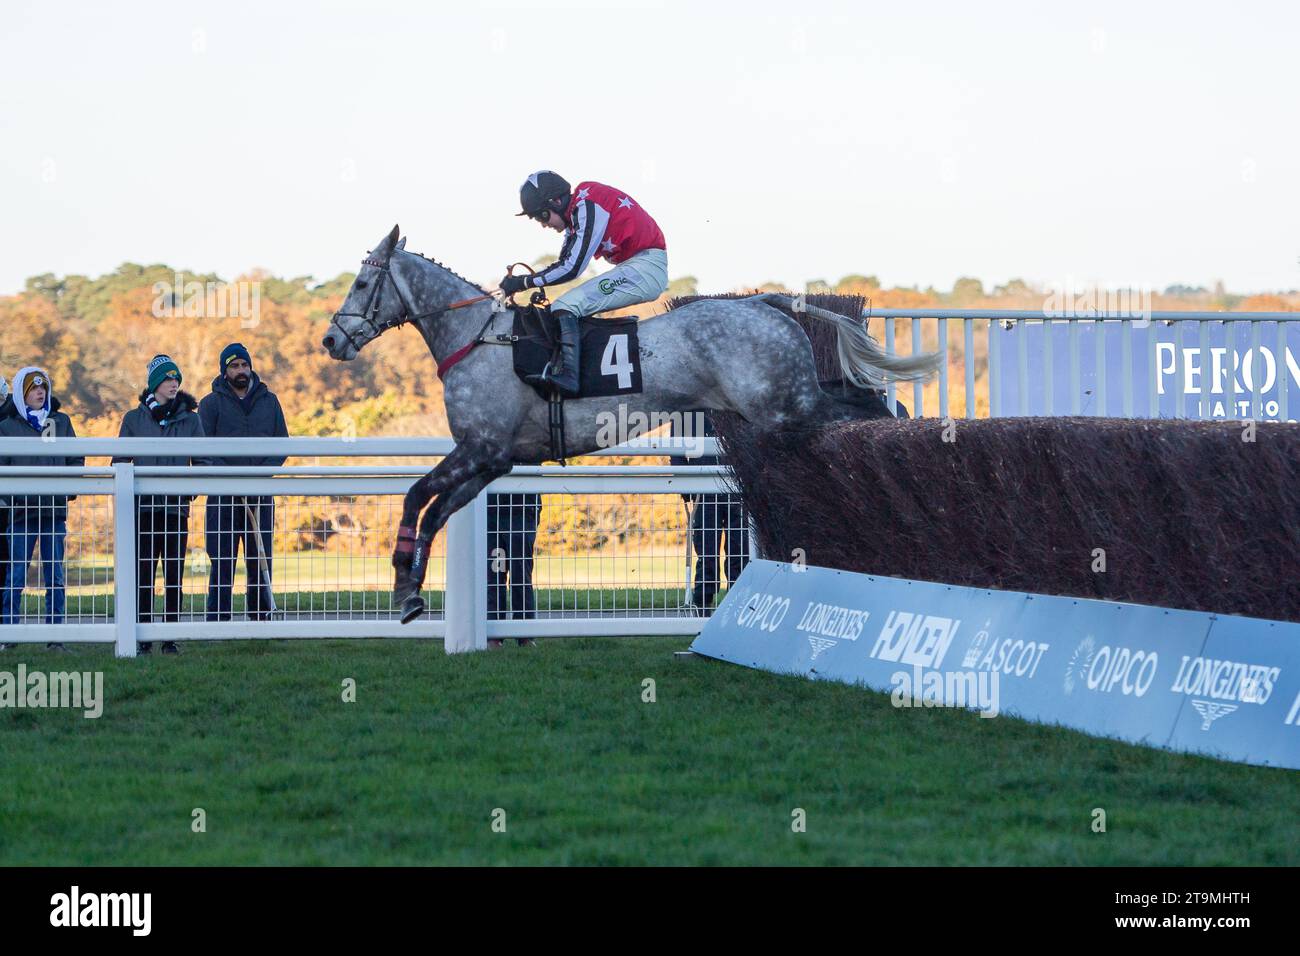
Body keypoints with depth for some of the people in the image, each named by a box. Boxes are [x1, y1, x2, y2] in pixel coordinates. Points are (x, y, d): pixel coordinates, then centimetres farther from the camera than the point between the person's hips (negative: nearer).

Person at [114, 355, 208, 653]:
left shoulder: (190, 419, 8)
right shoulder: (135, 419, 6)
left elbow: (202, 460, 10)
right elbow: (120, 460, 10)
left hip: (177, 506, 1)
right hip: (143, 506, -1)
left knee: (174, 574, 1)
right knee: (143, 573, -3)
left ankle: (171, 637, 5)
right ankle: (143, 637, 1)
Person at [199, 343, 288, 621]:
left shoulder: (269, 401, 11)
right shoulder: (212, 403, 3)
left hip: (260, 495, 3)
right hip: (223, 496, -3)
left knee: (260, 562, 4)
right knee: (222, 563, -5)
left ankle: (261, 619, 9)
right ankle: (218, 624, -4)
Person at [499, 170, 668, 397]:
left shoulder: (587, 206, -15)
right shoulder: (576, 212, 16)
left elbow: (572, 268, -18)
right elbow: (563, 264, 14)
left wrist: (525, 282, -12)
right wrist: (519, 282, 3)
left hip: (646, 268, -11)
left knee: (565, 306, -19)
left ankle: (567, 374, -35)